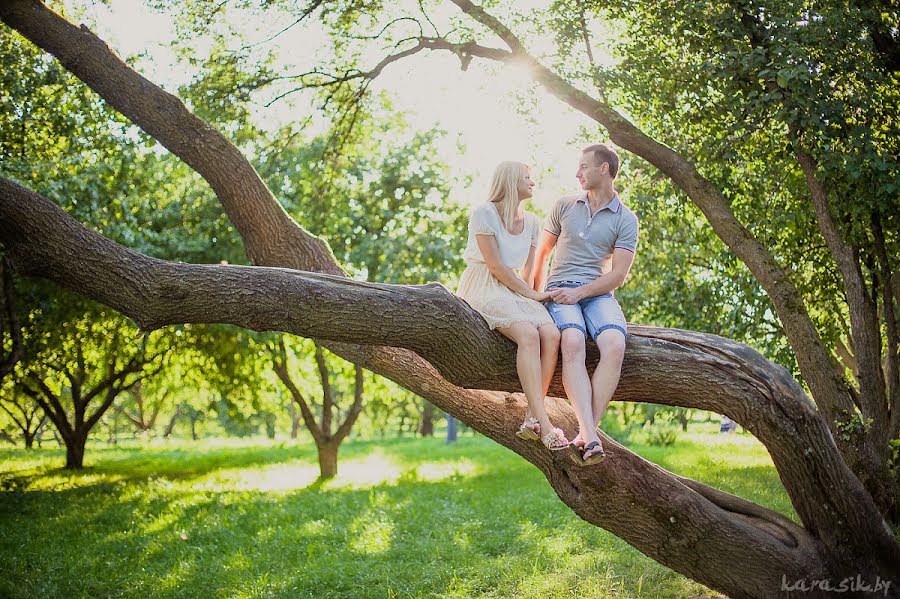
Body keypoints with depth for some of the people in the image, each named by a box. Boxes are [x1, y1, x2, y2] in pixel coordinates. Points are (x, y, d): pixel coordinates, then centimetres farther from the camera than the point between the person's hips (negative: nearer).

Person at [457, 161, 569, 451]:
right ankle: (544, 423, -35)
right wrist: (531, 294, -10)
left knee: (551, 334, -24)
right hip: (483, 289, -6)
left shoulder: (531, 222, 14)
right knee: (528, 333, -32)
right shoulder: (483, 213, -7)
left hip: (513, 290, 6)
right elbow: (495, 266, -12)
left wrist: (534, 294, 1)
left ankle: (532, 418, -25)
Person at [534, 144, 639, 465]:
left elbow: (618, 275, -1)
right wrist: (537, 295, 11)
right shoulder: (564, 206, 14)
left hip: (598, 293, 0)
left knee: (615, 345, -33)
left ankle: (586, 433, -31)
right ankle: (590, 436, -42)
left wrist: (579, 293, -13)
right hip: (560, 292, 0)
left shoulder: (626, 219, 6)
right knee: (573, 343, -34)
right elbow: (540, 253, 21)